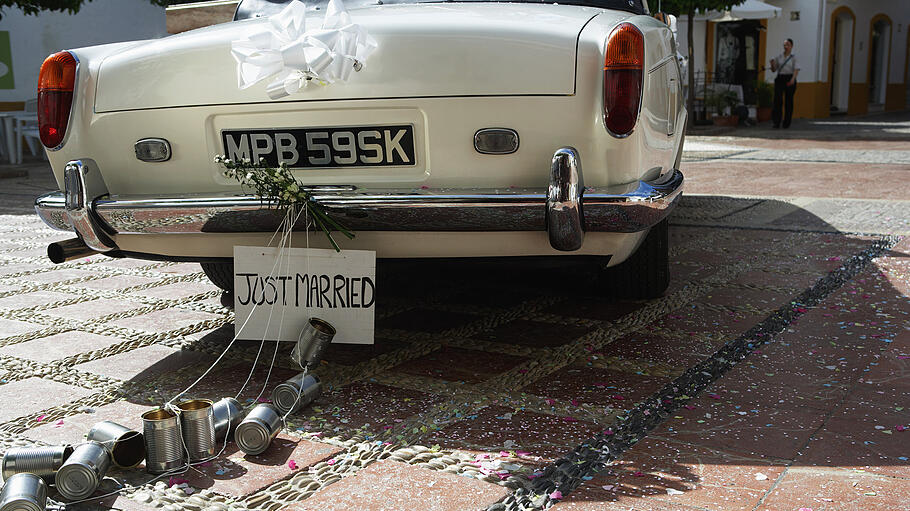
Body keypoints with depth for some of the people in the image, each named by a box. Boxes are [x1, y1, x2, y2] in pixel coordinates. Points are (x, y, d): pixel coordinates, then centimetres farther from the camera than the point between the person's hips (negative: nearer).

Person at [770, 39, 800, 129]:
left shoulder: (794, 57, 2)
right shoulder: (779, 57, 12)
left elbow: (796, 69, -10)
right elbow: (773, 69, 16)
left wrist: (793, 79, -28)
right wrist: (772, 64, -7)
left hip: (789, 79, -2)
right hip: (780, 79, 2)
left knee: (788, 101, 3)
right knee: (778, 99, -13)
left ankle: (787, 123, 12)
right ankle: (776, 122, -17)